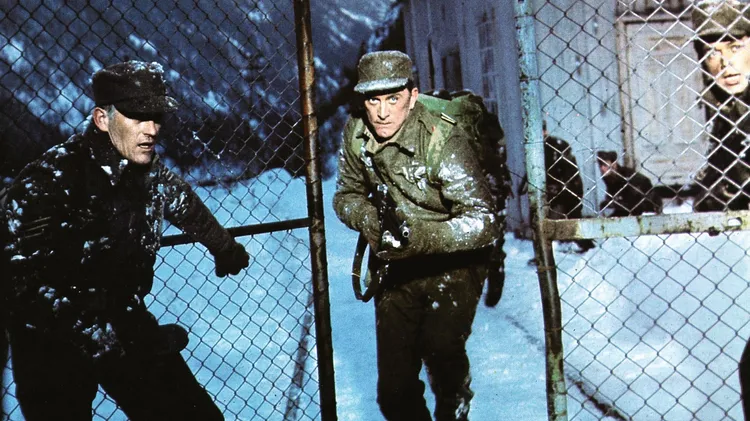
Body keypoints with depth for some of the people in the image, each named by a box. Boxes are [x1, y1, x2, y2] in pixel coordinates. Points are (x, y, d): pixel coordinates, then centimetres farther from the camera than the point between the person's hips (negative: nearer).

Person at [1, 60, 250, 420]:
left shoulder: (150, 172, -4)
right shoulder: (47, 181, -24)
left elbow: (184, 204, 20)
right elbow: (29, 285, -31)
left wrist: (225, 248, 35)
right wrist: (106, 341, -34)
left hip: (126, 327, 6)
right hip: (54, 350, -5)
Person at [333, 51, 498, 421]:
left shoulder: (442, 141, -25)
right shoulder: (355, 132, -9)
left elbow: (483, 222, -29)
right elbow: (346, 195, 4)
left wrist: (424, 236, -43)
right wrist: (368, 217, -18)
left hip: (451, 263, -4)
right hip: (393, 267, 4)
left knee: (441, 351, -18)